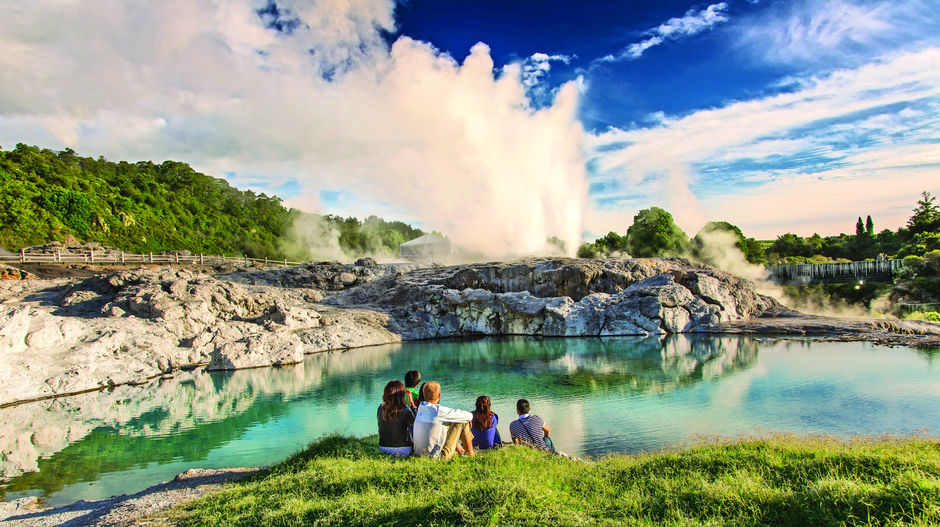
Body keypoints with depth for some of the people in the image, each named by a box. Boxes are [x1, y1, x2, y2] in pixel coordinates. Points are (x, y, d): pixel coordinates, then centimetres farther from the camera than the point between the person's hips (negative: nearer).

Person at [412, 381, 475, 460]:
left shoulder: (421, 408, 0)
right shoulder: (438, 411, -20)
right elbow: (468, 415, -8)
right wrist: (469, 416, 16)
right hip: (435, 457, -7)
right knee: (463, 422, 0)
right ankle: (470, 453, 17)